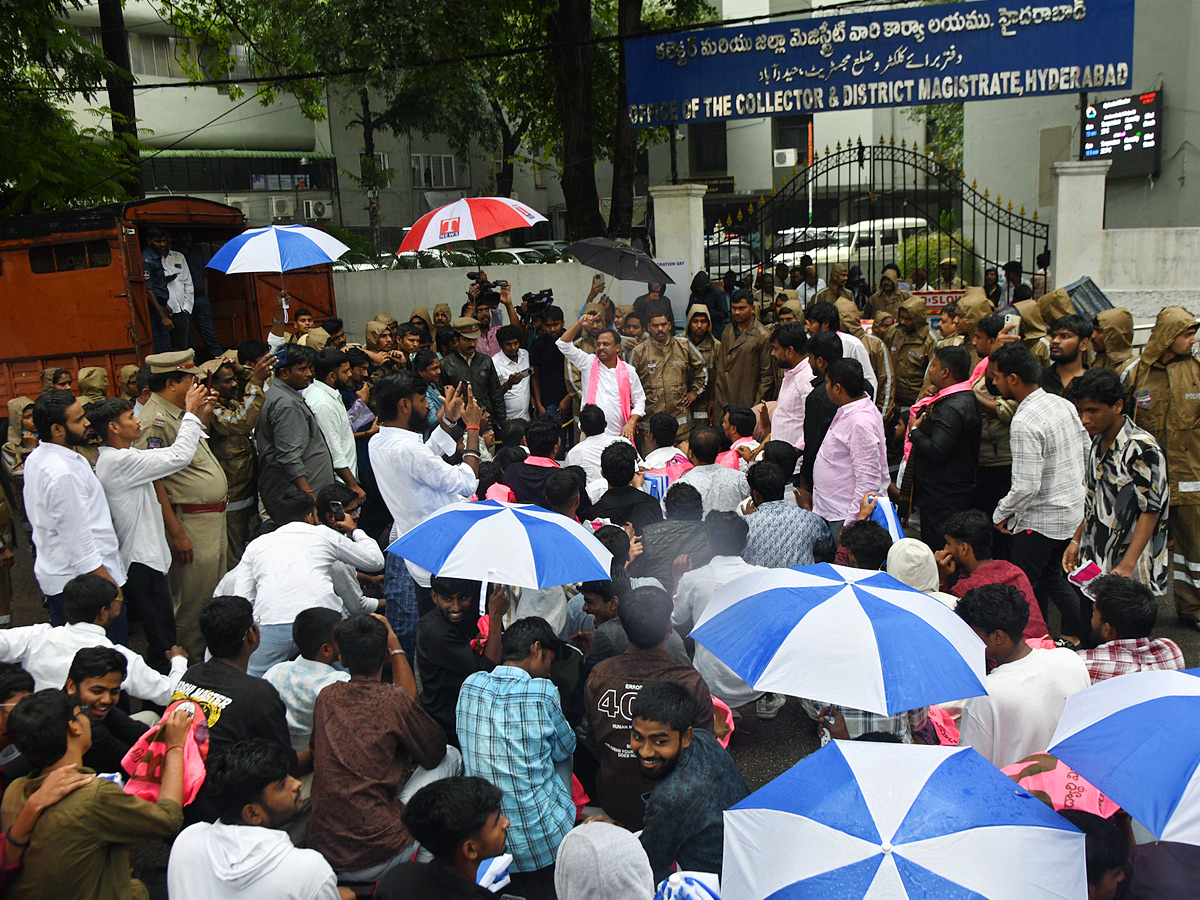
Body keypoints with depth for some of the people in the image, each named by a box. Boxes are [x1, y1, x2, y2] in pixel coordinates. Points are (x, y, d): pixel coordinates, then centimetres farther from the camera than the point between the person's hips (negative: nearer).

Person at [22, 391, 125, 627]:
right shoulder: (63, 473, -24)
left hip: (52, 576, 10)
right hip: (81, 584, -10)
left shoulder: (36, 457, 7)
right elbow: (79, 542, -23)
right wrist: (109, 584, -19)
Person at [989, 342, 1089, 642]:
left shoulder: (1024, 423, -25)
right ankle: (1080, 631, 28)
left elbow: (1026, 487, -26)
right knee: (1051, 576, 23)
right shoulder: (1063, 404, 1)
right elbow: (1086, 452, 12)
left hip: (1042, 520, -9)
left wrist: (1001, 514, -9)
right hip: (1075, 511, 9)